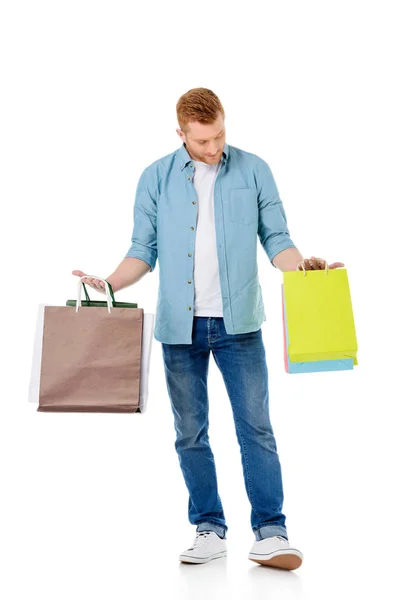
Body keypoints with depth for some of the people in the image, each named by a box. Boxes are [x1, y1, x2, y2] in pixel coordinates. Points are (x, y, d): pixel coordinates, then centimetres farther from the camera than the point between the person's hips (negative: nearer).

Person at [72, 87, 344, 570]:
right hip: (180, 327, 2)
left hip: (238, 323, -1)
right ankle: (209, 530, 22)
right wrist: (109, 284, -11)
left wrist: (303, 268, -16)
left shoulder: (254, 171, 4)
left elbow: (276, 240, 3)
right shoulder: (156, 178, 6)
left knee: (255, 427, -2)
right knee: (190, 434, 8)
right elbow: (144, 250, 5)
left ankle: (270, 532, 9)